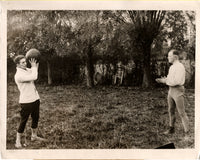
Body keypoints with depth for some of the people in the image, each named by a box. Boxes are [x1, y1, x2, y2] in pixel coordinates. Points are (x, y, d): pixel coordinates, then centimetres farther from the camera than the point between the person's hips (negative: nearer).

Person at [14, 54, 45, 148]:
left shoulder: (27, 70, 6)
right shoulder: (19, 75, -21)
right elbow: (34, 77, -30)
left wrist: (35, 67, 2)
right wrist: (34, 67, -15)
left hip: (35, 99, 8)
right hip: (26, 102, -8)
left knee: (35, 118, 19)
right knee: (23, 121, -1)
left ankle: (34, 136, 37)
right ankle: (18, 141, 11)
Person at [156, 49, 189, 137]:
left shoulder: (180, 67, -18)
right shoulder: (172, 67, 13)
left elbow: (176, 82, -25)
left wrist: (165, 81, -13)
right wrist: (162, 80, 1)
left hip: (178, 91, -9)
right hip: (171, 90, 9)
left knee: (181, 113, -5)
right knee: (171, 111, 16)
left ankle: (187, 133, 3)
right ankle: (171, 129, 30)